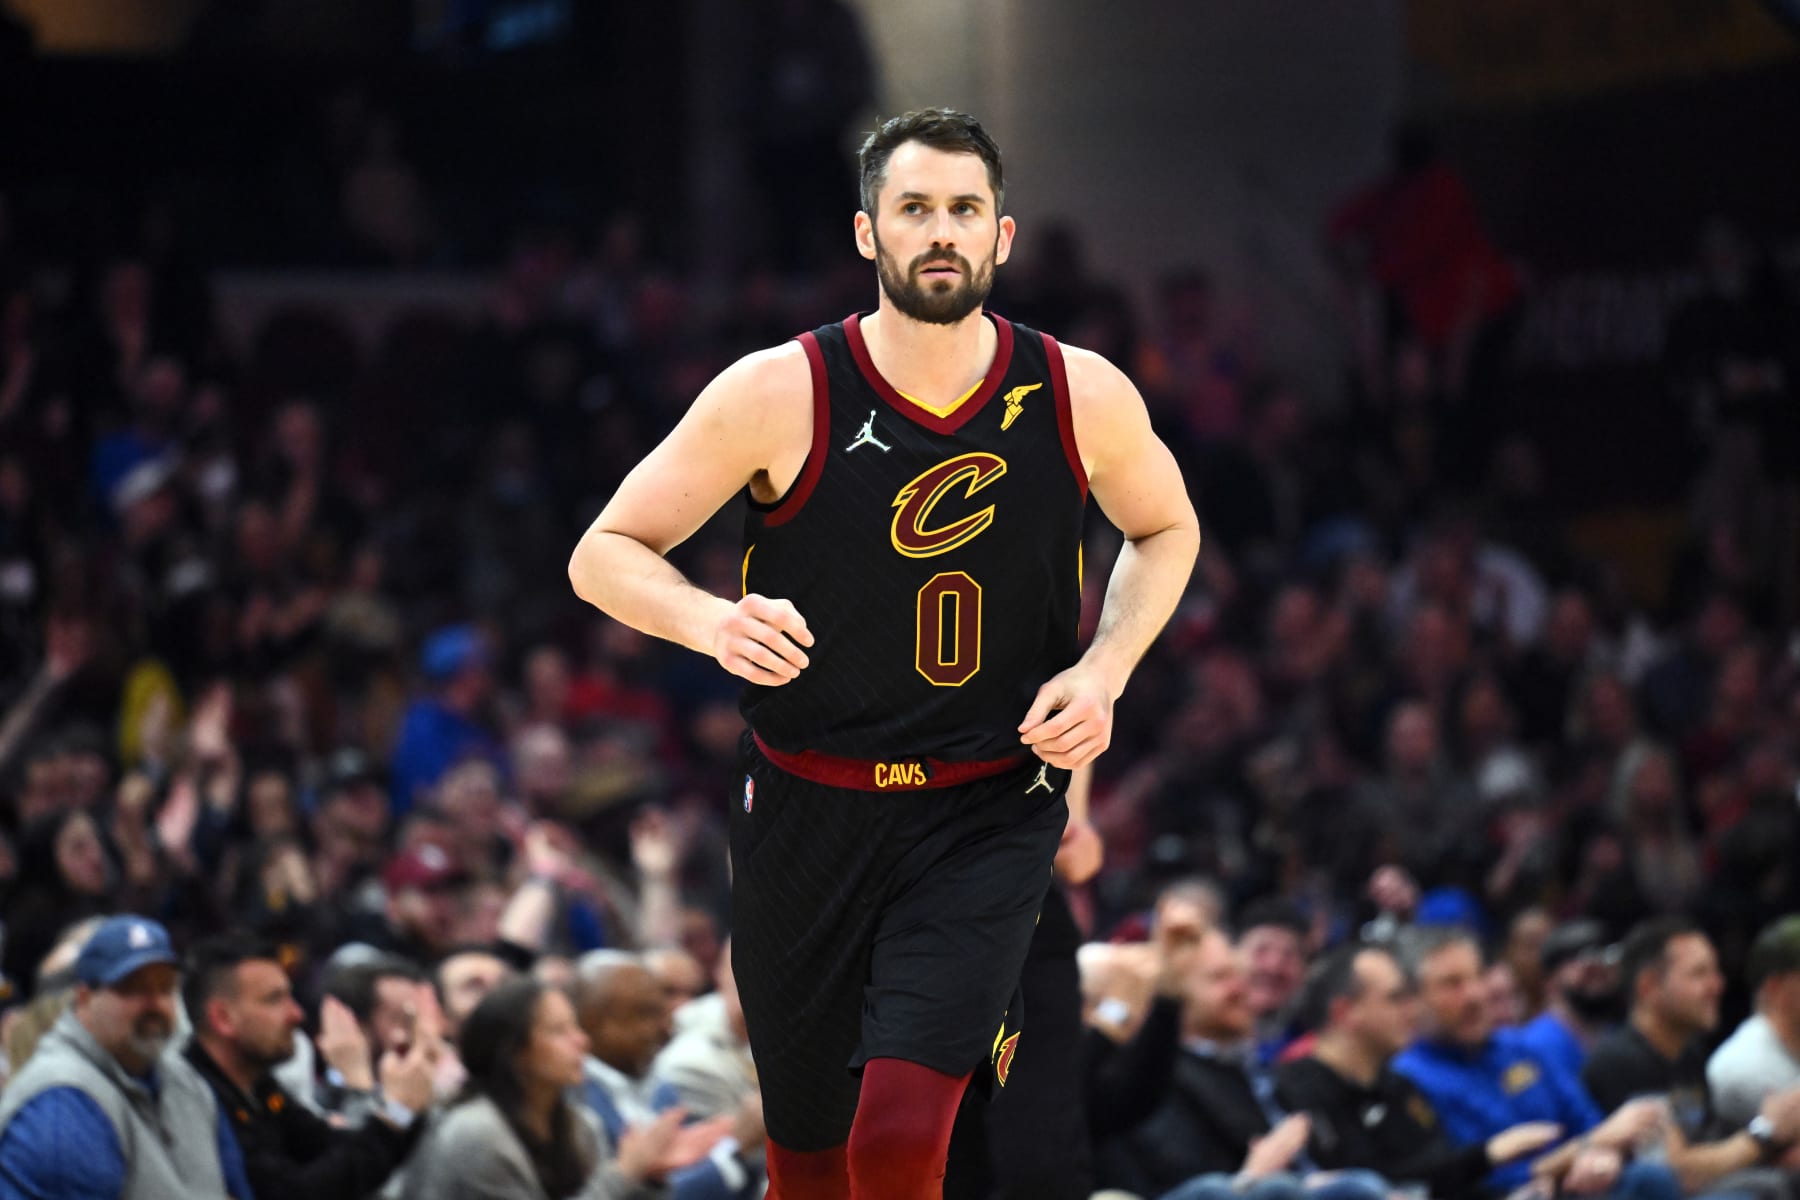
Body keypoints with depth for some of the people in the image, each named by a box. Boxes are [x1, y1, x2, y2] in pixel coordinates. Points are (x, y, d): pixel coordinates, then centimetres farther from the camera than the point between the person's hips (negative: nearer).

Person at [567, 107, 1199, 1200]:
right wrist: (712, 622, -26)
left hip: (991, 810, 0)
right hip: (810, 809, 1)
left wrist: (1105, 670, -2)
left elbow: (1166, 530, 16)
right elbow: (604, 555, -6)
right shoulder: (779, 393, -11)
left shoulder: (1083, 396, -5)